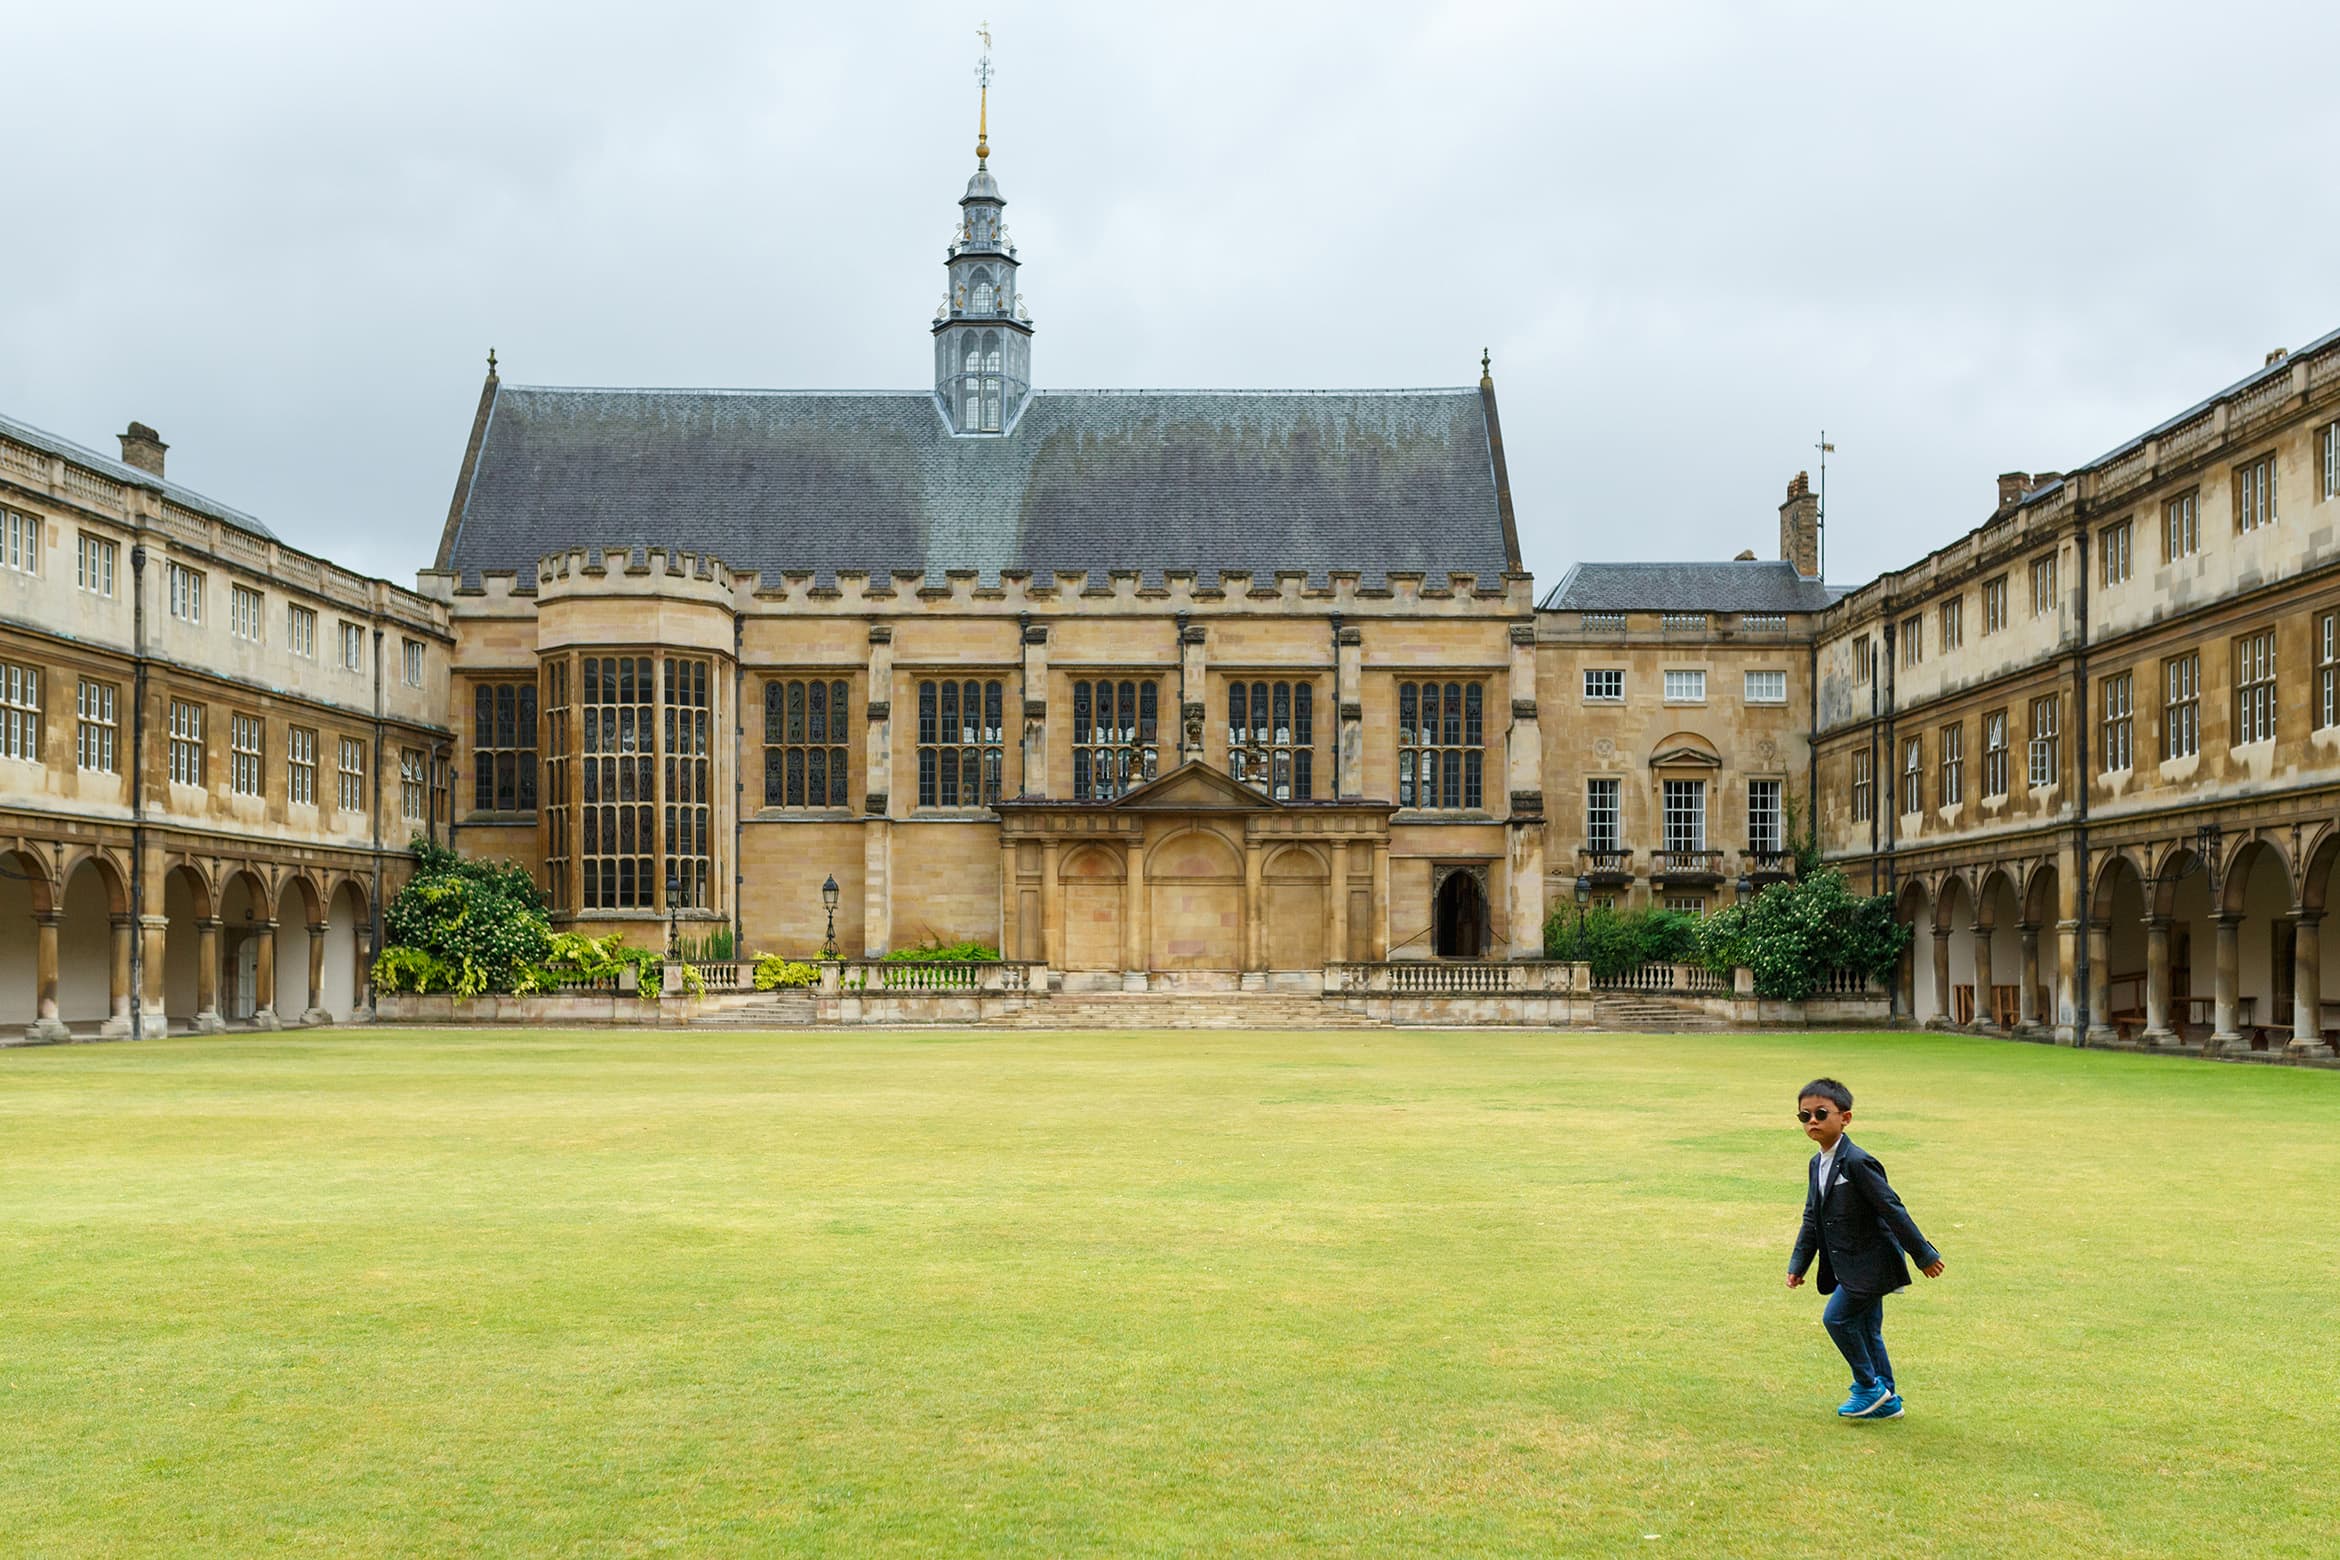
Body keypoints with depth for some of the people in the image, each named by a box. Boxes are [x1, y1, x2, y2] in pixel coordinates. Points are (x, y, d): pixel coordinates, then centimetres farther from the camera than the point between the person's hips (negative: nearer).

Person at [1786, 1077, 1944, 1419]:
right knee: (1866, 1329, 14)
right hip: (1849, 1265, 9)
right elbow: (1812, 1219, 15)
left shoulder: (1857, 1162, -21)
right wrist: (1797, 1264, 12)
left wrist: (1923, 1254, -15)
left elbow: (1893, 1210, -18)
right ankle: (1886, 1400, 24)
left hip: (1869, 1263, -9)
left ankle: (1869, 1386, 6)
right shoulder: (1817, 1164, 8)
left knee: (1837, 1317, -10)